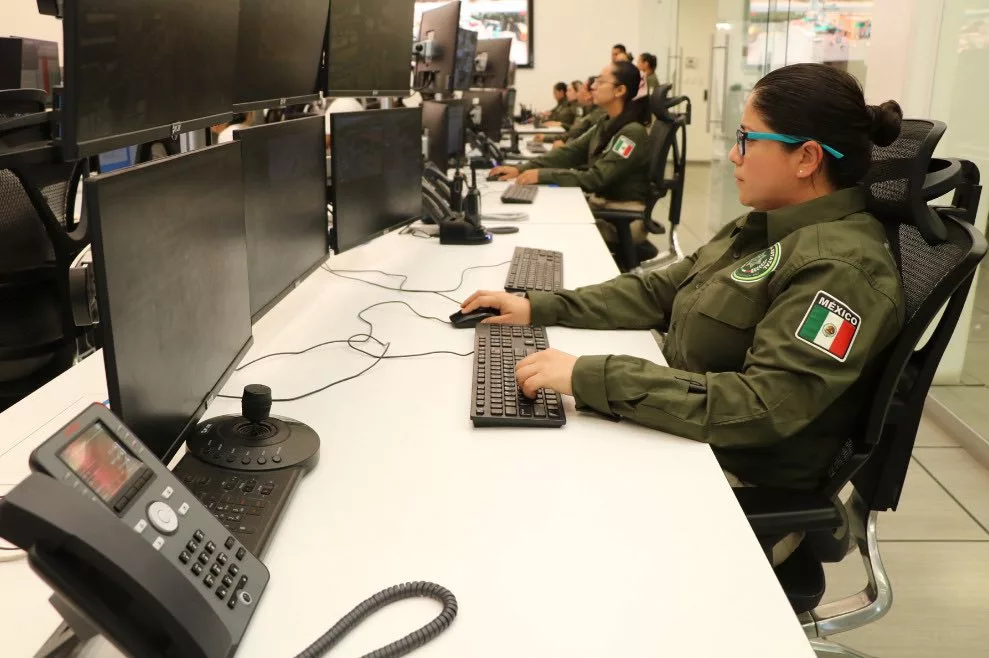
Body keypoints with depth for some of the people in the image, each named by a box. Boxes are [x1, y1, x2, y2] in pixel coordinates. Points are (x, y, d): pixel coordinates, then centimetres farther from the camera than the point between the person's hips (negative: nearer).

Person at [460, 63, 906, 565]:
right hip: (688, 435, 8)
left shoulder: (841, 269, -24)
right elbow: (662, 289, 11)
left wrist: (591, 378, -34)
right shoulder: (773, 227, 6)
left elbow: (760, 407, -32)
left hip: (745, 489, -8)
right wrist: (539, 309, 1)